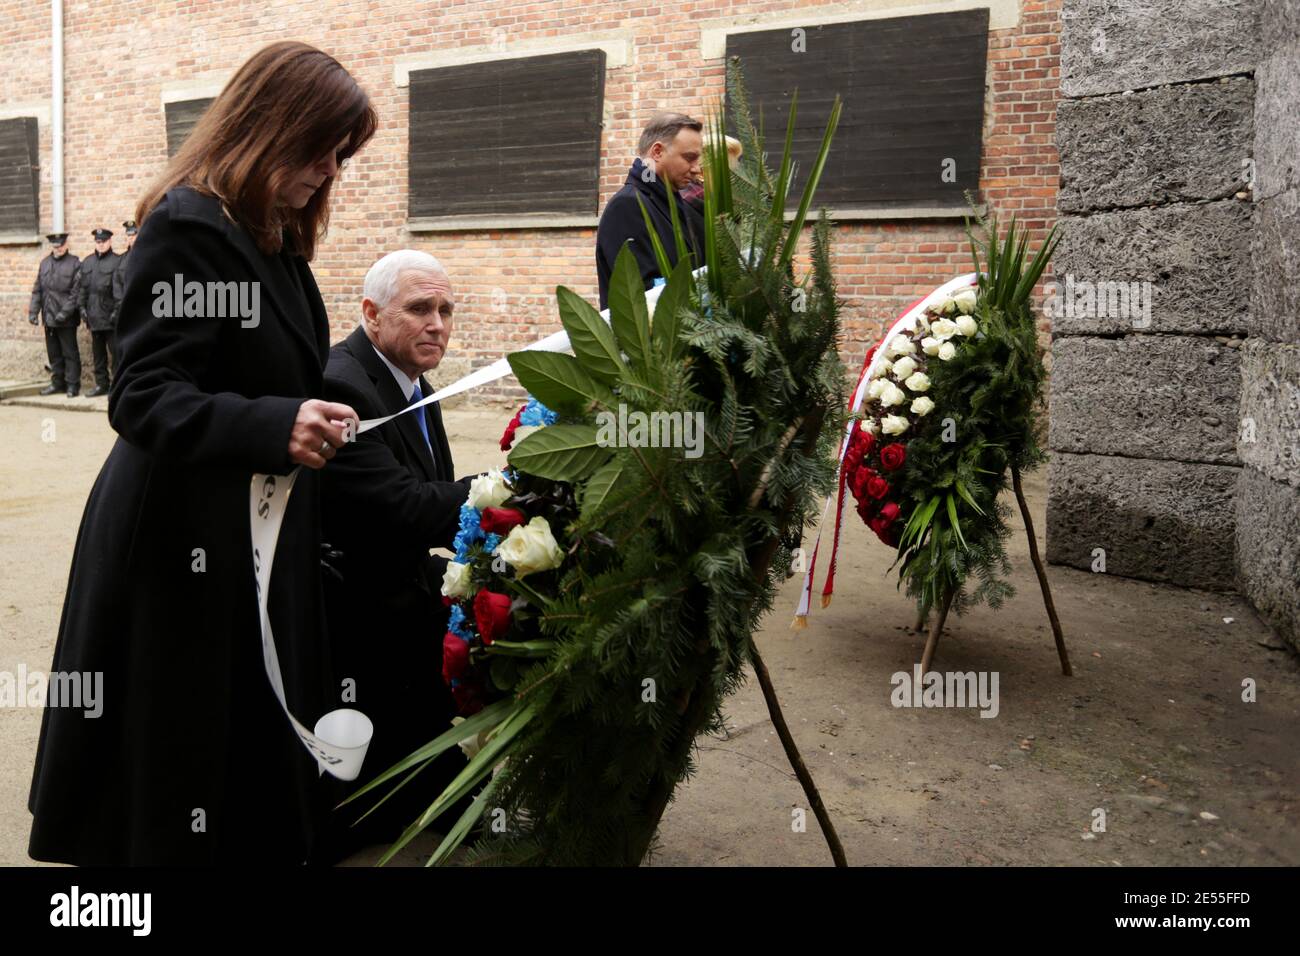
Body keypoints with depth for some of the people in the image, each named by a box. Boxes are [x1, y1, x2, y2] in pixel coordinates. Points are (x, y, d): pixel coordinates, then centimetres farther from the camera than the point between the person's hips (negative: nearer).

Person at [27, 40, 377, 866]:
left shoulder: (271, 238, 12)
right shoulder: (188, 225, -15)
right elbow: (144, 399, -22)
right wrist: (275, 428, -36)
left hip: (260, 535, 8)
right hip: (192, 548, -8)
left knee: (260, 760, 13)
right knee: (193, 769, 3)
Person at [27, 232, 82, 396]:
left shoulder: (74, 264, -4)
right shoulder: (45, 263, 11)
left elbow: (76, 292, -10)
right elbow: (37, 289, 13)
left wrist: (65, 312, -16)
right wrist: (33, 310, 4)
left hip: (66, 319, -5)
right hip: (49, 317, 5)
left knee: (70, 353, 0)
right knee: (53, 353, 12)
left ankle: (72, 384, 6)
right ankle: (57, 382, 21)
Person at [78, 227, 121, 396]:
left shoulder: (117, 261, -5)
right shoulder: (87, 262, 13)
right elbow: (81, 286, 14)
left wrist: (117, 310, -14)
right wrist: (82, 306, 5)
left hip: (110, 316, -6)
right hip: (94, 316, 6)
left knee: (116, 352, -3)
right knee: (98, 352, 12)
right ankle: (101, 384, 19)